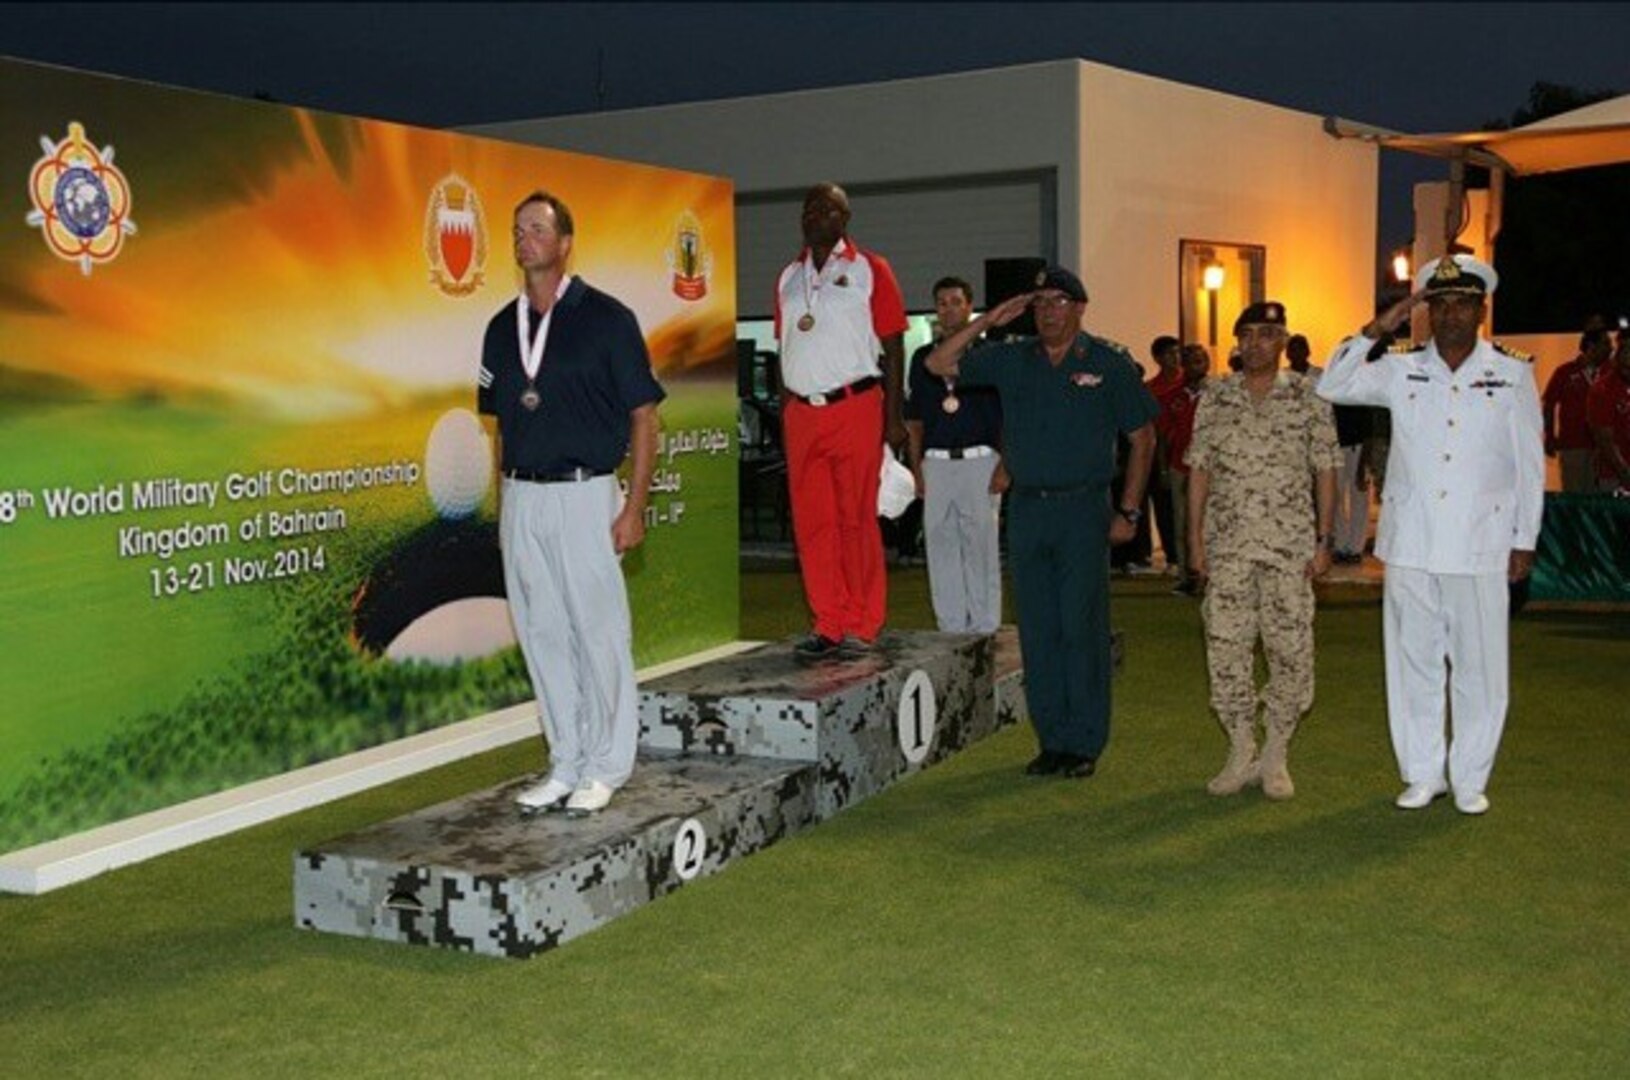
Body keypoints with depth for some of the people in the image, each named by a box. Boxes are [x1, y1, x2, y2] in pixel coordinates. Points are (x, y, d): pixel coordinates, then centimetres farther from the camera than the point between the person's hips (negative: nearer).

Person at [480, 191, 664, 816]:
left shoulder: (606, 318, -4)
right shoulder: (502, 328, 12)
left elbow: (643, 416, -5)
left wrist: (635, 507, -11)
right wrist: (504, 505, 11)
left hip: (585, 493, -5)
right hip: (521, 499, 6)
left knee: (600, 633, 0)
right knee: (541, 635, 10)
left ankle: (605, 768, 13)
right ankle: (565, 765, 21)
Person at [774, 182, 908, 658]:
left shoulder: (870, 270, 3)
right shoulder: (789, 277, 16)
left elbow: (893, 347, 0)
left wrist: (894, 417, -6)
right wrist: (783, 412, 11)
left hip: (854, 408, -4)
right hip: (802, 413, 5)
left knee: (857, 519, -3)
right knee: (811, 522, 3)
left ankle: (861, 626, 3)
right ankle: (828, 623, 10)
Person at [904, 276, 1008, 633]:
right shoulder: (922, 358, 14)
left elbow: (1009, 417, 1)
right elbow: (915, 419, 16)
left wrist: (1004, 465, -7)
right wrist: (916, 466, 7)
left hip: (979, 460, -3)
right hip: (935, 463, 4)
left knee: (981, 547, -3)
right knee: (940, 547, 4)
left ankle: (984, 628, 3)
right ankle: (951, 627, 11)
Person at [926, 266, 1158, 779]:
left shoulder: (1110, 363, 1)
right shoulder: (1012, 360, 9)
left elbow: (1142, 438, 4)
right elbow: (939, 363, 7)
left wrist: (1129, 511, -2)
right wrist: (987, 321, 0)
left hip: (1083, 510, -4)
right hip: (1026, 508, 4)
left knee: (1082, 627, -2)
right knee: (1037, 630, 7)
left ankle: (1084, 743, 7)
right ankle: (1052, 740, 16)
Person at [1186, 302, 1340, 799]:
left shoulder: (1308, 396, 1)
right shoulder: (1215, 399, 7)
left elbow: (1326, 472, 2)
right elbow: (1199, 470, 8)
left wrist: (1323, 541, -3)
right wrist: (1195, 539, 3)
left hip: (1290, 546, -2)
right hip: (1227, 546, 2)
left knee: (1291, 649, -1)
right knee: (1226, 647, 1)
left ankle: (1275, 756, 13)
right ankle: (1240, 752, 15)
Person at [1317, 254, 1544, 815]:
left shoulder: (1512, 376, 5)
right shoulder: (1401, 371, 7)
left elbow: (1530, 465, 6)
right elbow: (1332, 387, 1)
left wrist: (1525, 540, 3)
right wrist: (1374, 331, -7)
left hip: (1480, 549, -1)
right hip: (1410, 545, 2)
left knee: (1479, 667, 3)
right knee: (1413, 663, 7)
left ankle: (1470, 778, 16)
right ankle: (1422, 773, 19)